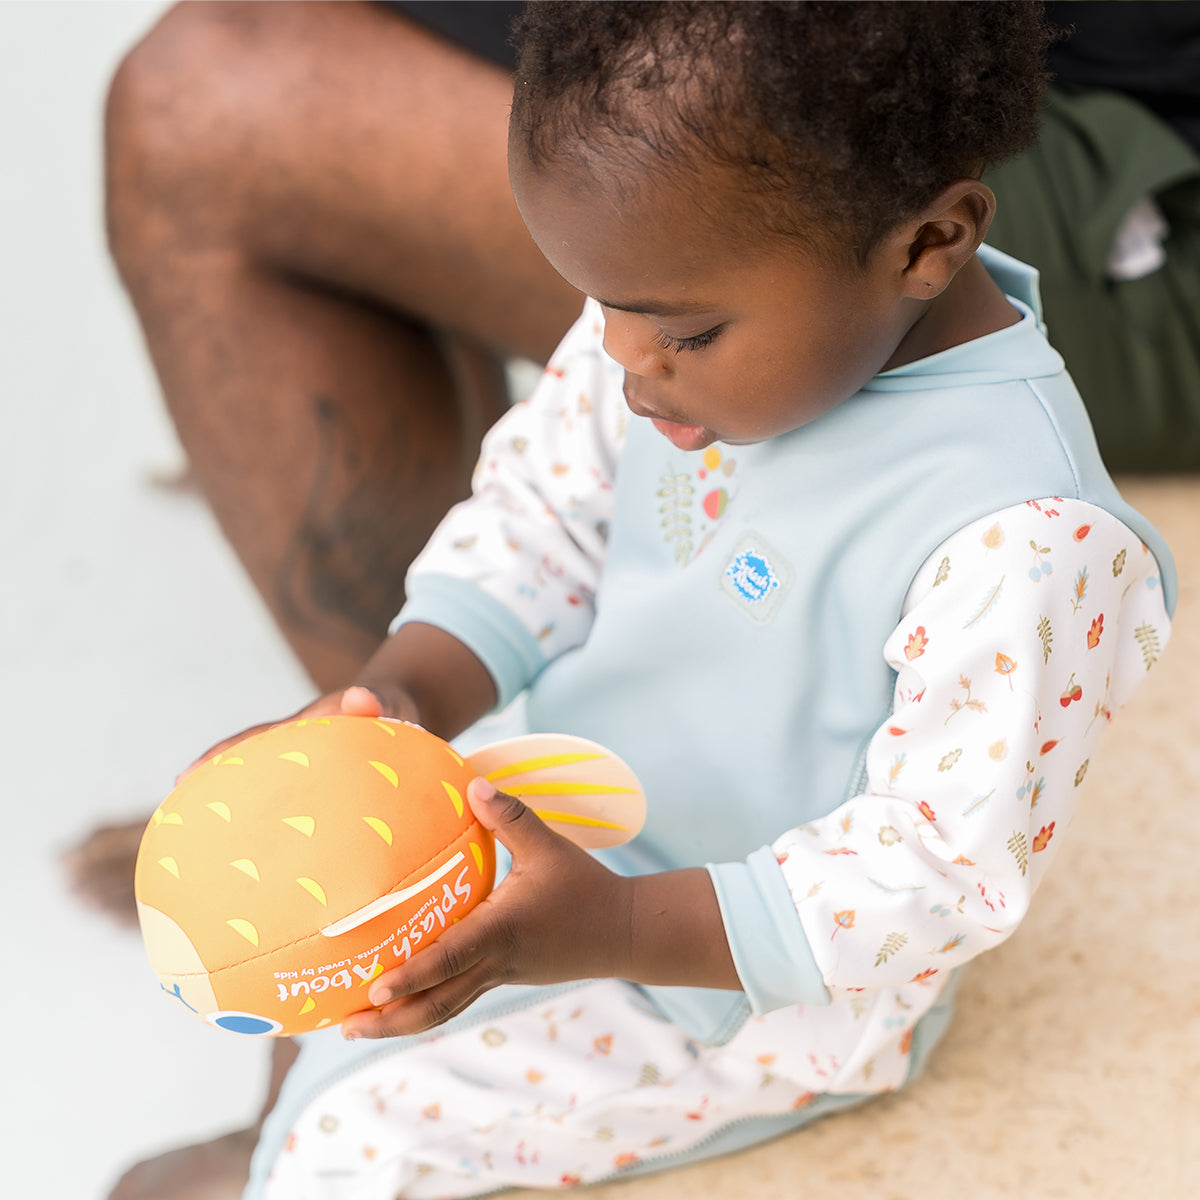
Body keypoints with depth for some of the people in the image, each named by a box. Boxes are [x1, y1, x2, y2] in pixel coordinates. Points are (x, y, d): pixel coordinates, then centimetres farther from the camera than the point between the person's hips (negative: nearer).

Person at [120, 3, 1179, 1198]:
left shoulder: (1027, 546, -33)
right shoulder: (687, 295, -12)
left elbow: (940, 869, -27)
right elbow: (545, 511, 0)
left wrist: (610, 930, -36)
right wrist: (406, 690, -18)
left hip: (757, 980, -7)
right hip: (561, 803, 7)